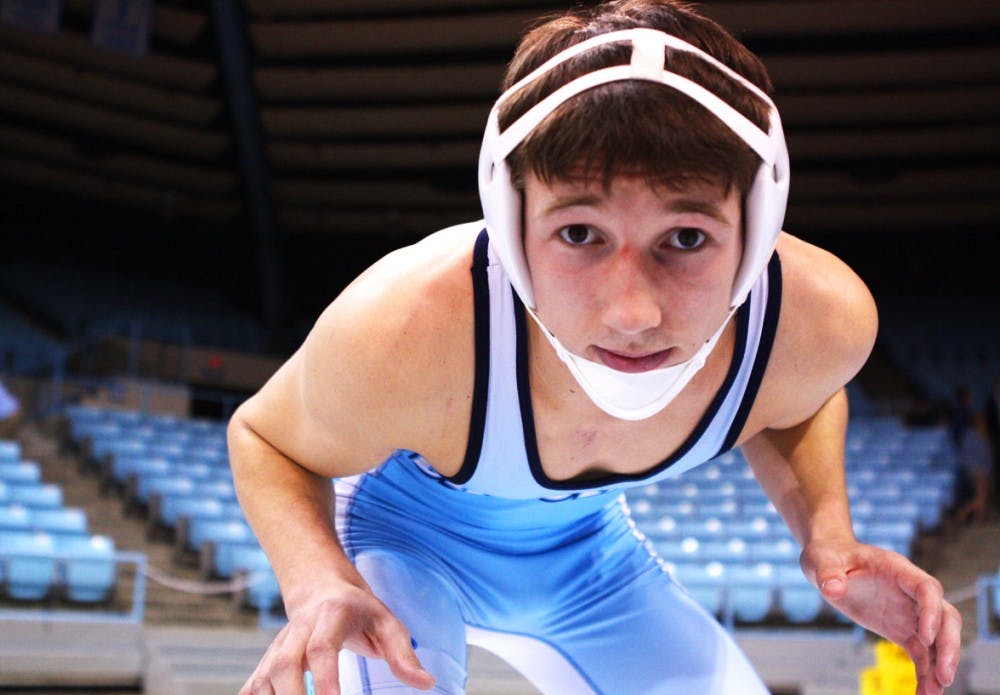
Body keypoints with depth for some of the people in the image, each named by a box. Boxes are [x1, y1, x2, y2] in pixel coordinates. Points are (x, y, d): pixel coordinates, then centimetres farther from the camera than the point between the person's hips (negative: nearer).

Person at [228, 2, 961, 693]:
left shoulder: (822, 321, -28)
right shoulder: (400, 335, -42)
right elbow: (267, 438, -20)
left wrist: (827, 533, -20)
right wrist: (319, 583, -39)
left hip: (585, 538, 5)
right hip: (409, 536, -4)